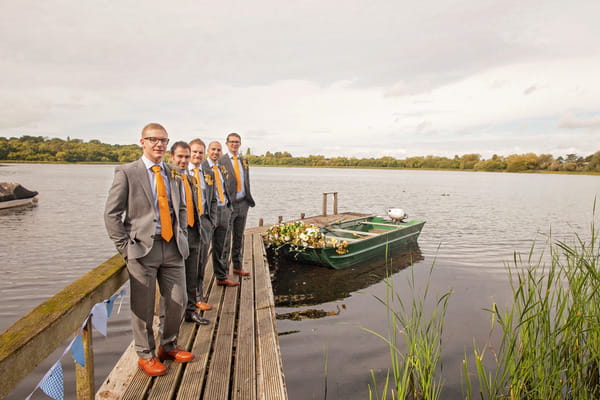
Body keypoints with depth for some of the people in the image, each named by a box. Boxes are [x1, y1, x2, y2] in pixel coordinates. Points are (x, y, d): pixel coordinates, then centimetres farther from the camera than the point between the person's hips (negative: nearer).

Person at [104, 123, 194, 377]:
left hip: (172, 247, 5)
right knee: (143, 307, 5)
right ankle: (146, 356, 26)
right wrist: (125, 248, -8)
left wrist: (182, 236, 9)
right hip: (142, 249, -5)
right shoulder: (127, 173, -3)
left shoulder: (173, 174, 13)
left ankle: (168, 346, 33)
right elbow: (111, 214, -4)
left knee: (177, 301, 10)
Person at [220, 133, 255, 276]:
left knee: (239, 237, 15)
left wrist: (249, 199, 11)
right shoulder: (220, 161, -7)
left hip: (243, 203, 6)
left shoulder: (244, 161, 13)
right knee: (226, 238, 0)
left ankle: (238, 266, 27)